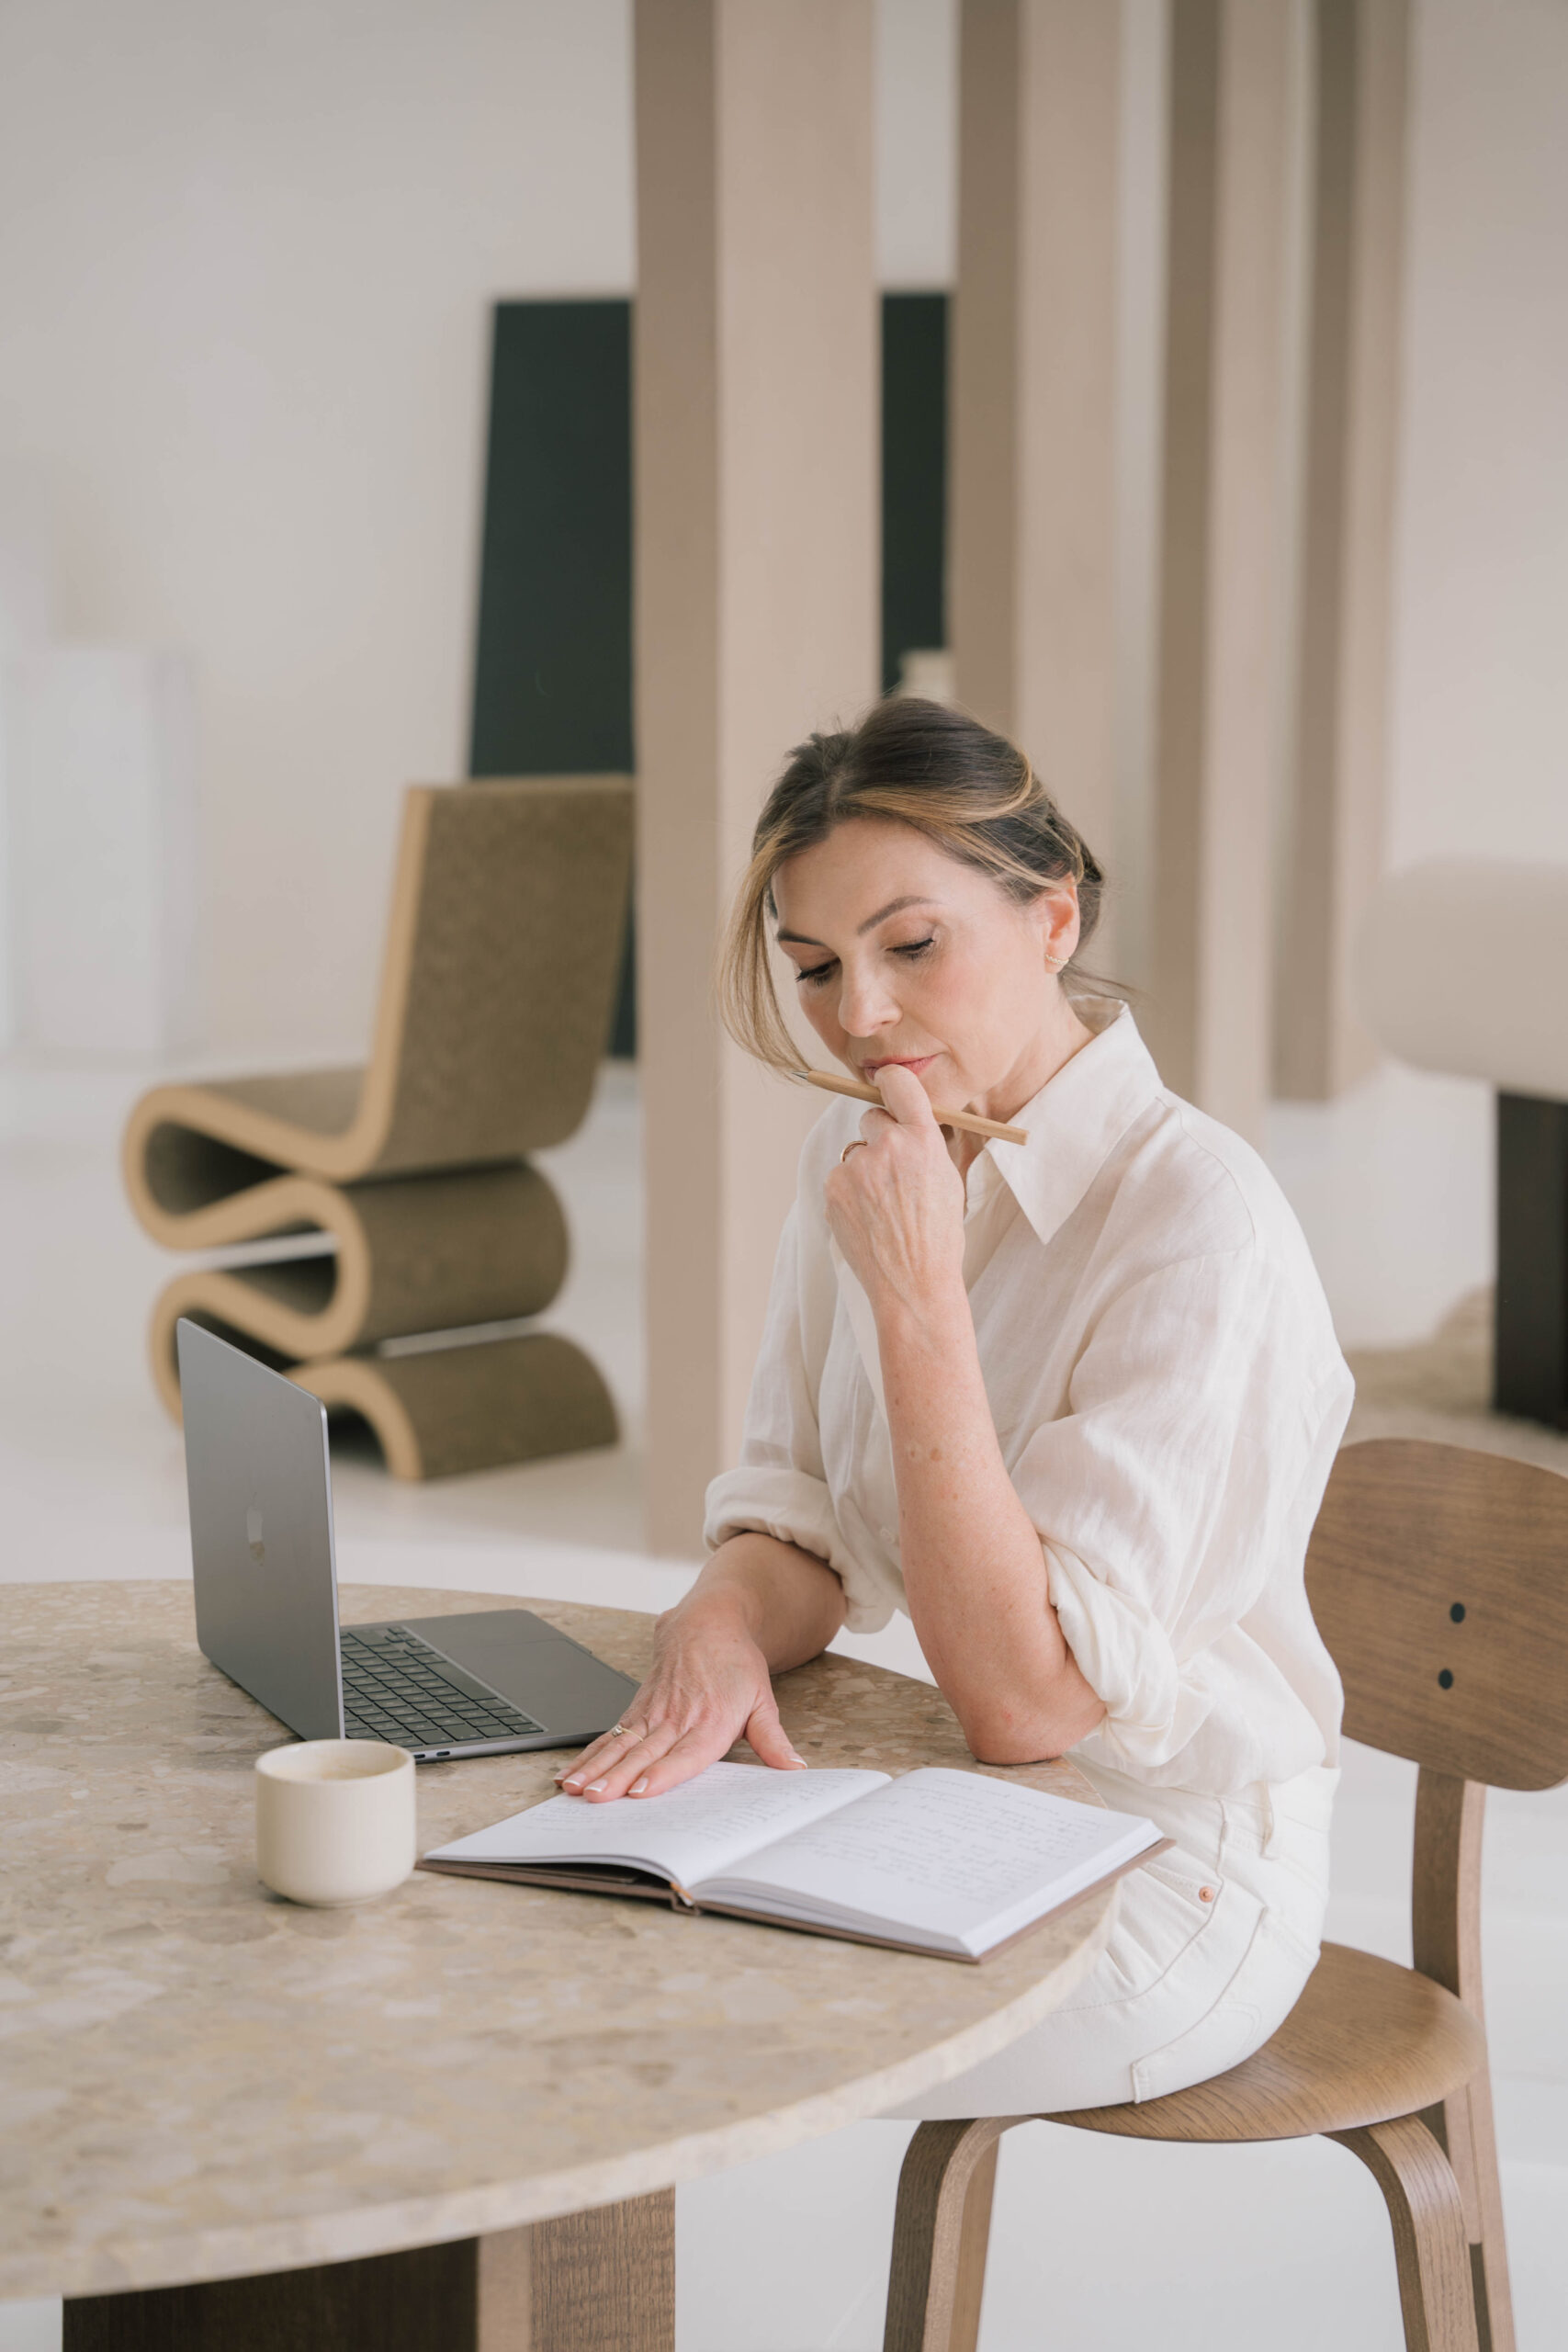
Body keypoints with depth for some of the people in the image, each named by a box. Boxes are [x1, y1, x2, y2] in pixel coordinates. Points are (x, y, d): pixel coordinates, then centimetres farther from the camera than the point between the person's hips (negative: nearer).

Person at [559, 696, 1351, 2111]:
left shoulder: (1199, 1216, -23)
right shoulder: (865, 1158, 2)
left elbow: (1028, 1698, -26)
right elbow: (800, 1524, 4)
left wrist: (916, 1291, -29)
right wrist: (723, 1625, -20)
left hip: (1161, 1887, -7)